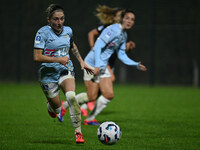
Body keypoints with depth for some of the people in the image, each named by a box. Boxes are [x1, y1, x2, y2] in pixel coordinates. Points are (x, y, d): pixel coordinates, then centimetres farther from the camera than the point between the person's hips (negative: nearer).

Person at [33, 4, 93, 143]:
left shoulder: (68, 31, 2)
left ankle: (78, 132, -21)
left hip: (66, 70, 2)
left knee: (71, 96, -26)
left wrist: (81, 61, 19)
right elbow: (37, 57, -18)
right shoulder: (43, 32, -14)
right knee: (56, 107, 4)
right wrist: (58, 59, -23)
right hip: (48, 73, -2)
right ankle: (51, 106, 46)